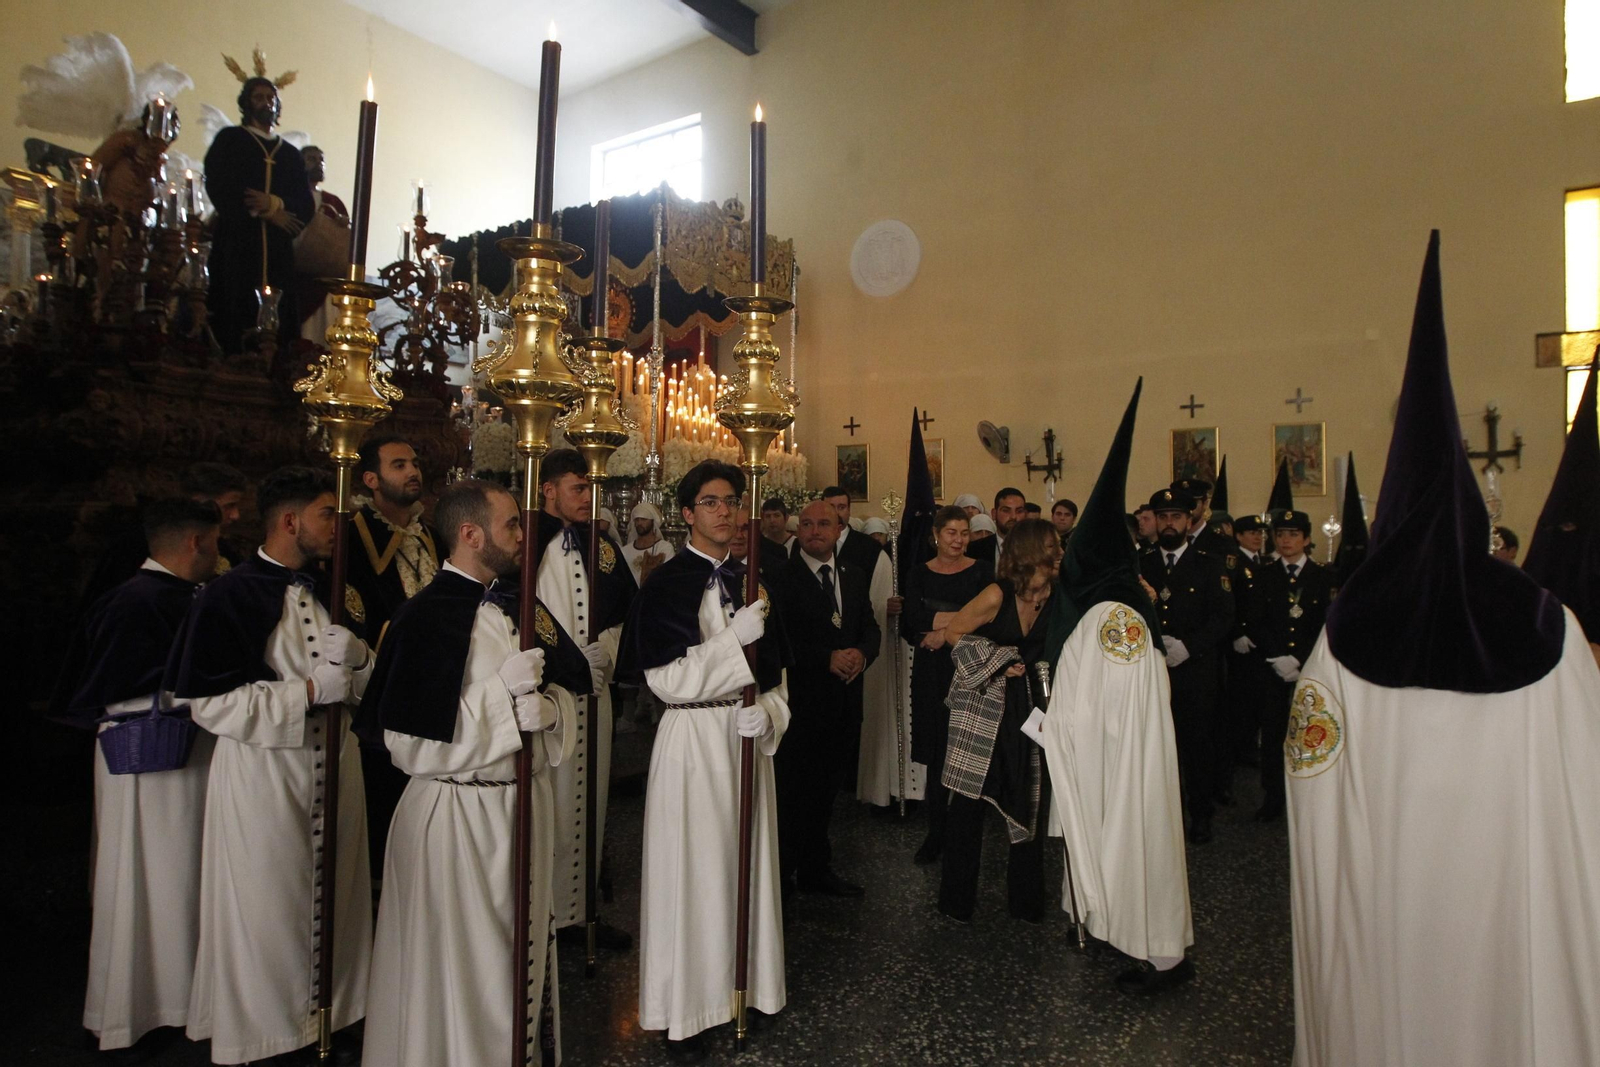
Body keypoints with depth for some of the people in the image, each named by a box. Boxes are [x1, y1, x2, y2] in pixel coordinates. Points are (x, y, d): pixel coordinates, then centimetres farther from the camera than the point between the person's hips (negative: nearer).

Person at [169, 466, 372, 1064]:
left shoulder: (326, 590, 7)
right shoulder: (231, 596, -13)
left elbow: (363, 678, 10)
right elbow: (209, 703, -16)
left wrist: (354, 656, -12)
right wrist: (308, 692, -20)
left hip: (334, 763, 6)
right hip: (263, 773, -6)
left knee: (334, 897, 16)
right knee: (268, 909, 8)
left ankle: (332, 1009, 35)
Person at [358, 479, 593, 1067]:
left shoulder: (521, 605, 4)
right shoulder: (424, 617, -15)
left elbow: (568, 692, 6)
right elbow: (408, 742, -19)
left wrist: (546, 706, -17)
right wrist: (503, 688, -22)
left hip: (527, 804, 6)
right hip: (455, 814, -6)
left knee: (521, 946, 21)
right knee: (457, 959, 10)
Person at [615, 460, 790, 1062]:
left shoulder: (750, 581, 8)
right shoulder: (666, 584, -7)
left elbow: (775, 669, 10)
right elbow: (666, 679, -14)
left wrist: (768, 714, -10)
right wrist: (733, 638, -22)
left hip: (747, 735, 5)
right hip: (692, 737, -5)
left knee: (748, 861, 13)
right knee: (694, 868, 4)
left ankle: (749, 984, 32)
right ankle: (684, 1010, 20)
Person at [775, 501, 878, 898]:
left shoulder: (854, 576, 11)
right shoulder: (781, 577, -10)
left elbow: (871, 628, 9)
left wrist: (861, 654, -12)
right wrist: (828, 658, -21)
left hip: (840, 700, 6)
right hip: (799, 700, -6)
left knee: (823, 790, 17)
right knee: (791, 790, 4)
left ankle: (816, 870, 32)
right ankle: (781, 875, 22)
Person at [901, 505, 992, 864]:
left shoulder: (981, 571, 3)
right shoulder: (918, 574, 7)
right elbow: (912, 619, -9)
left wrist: (944, 630, -14)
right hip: (932, 673, 1)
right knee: (937, 754, 5)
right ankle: (936, 832, 16)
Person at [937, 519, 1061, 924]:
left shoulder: (1053, 595, -1)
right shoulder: (997, 594, -15)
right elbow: (953, 633, -8)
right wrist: (996, 664, -9)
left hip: (1028, 705, 5)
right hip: (984, 705, -5)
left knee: (1030, 802, 8)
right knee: (969, 801, 2)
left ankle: (1026, 899, 24)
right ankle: (957, 900, 17)